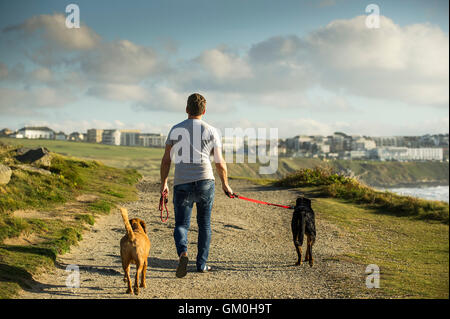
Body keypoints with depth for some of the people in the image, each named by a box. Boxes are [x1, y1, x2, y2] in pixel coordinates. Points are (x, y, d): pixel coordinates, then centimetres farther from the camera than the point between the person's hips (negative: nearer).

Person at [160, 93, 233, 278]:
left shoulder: (176, 130, 4)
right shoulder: (211, 131, 3)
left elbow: (166, 160, 3)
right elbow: (220, 163, 4)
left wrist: (163, 183, 12)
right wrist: (225, 184, 18)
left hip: (182, 185, 0)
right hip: (205, 182, 0)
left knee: (181, 225, 5)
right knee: (204, 224, 15)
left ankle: (182, 253, -23)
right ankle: (202, 264, 18)